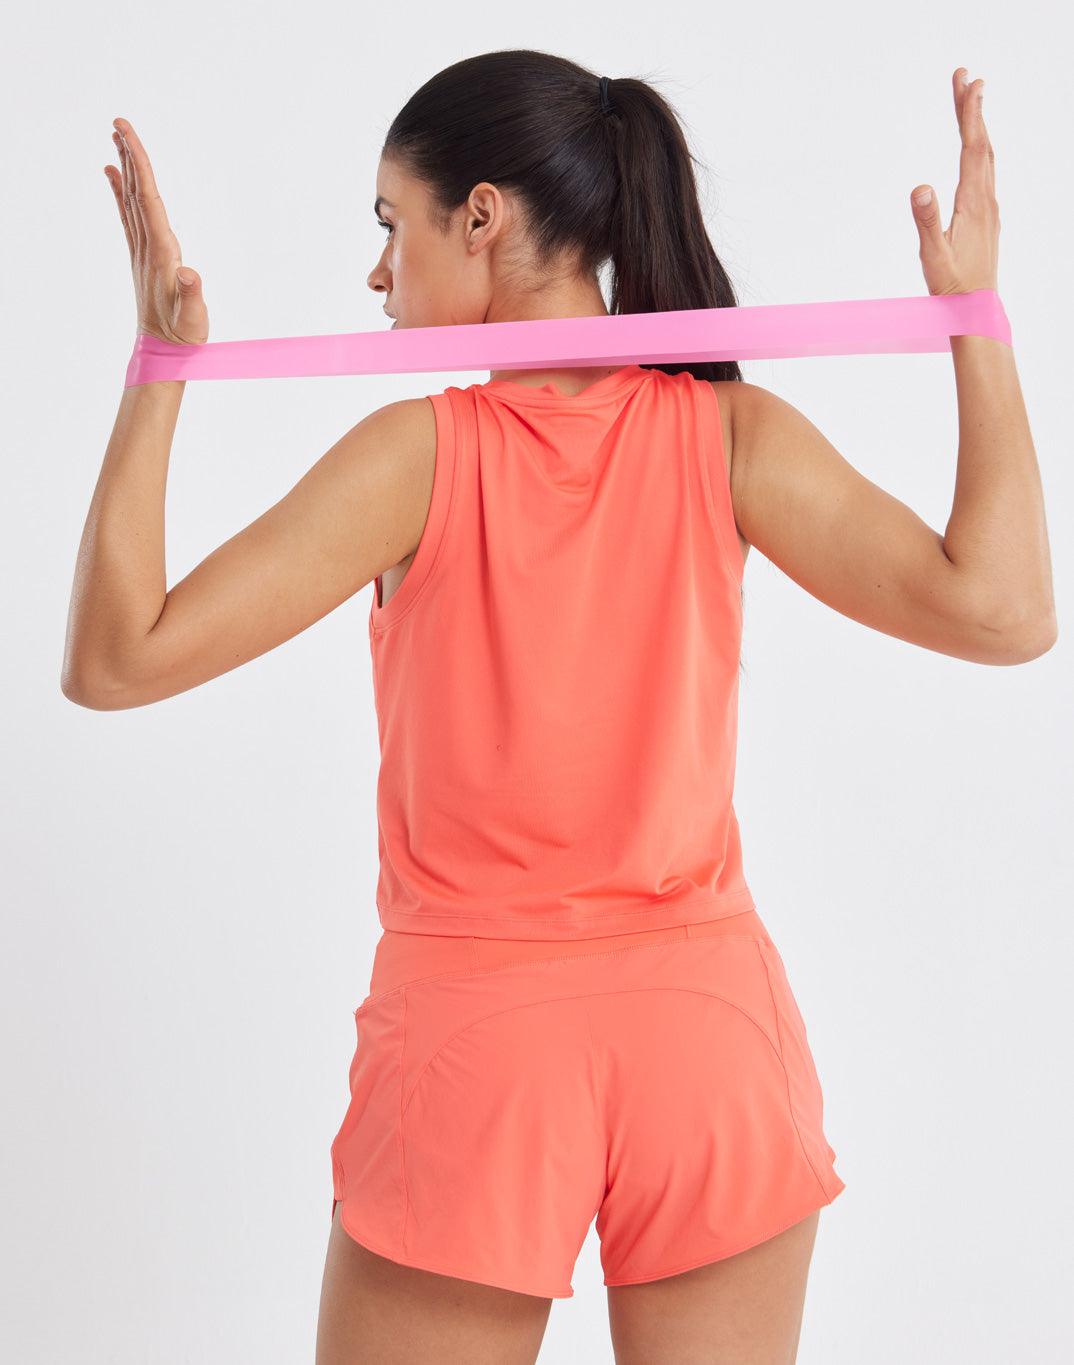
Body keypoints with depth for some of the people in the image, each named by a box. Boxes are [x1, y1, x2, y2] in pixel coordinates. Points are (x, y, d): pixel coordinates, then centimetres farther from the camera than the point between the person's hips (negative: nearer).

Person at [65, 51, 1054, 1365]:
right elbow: (998, 610, -15)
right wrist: (976, 316, -8)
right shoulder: (727, 431, -7)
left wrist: (160, 366, -11)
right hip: (707, 1030, 3)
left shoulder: (419, 455, -13)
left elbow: (112, 659, -14)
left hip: (474, 1036, -2)